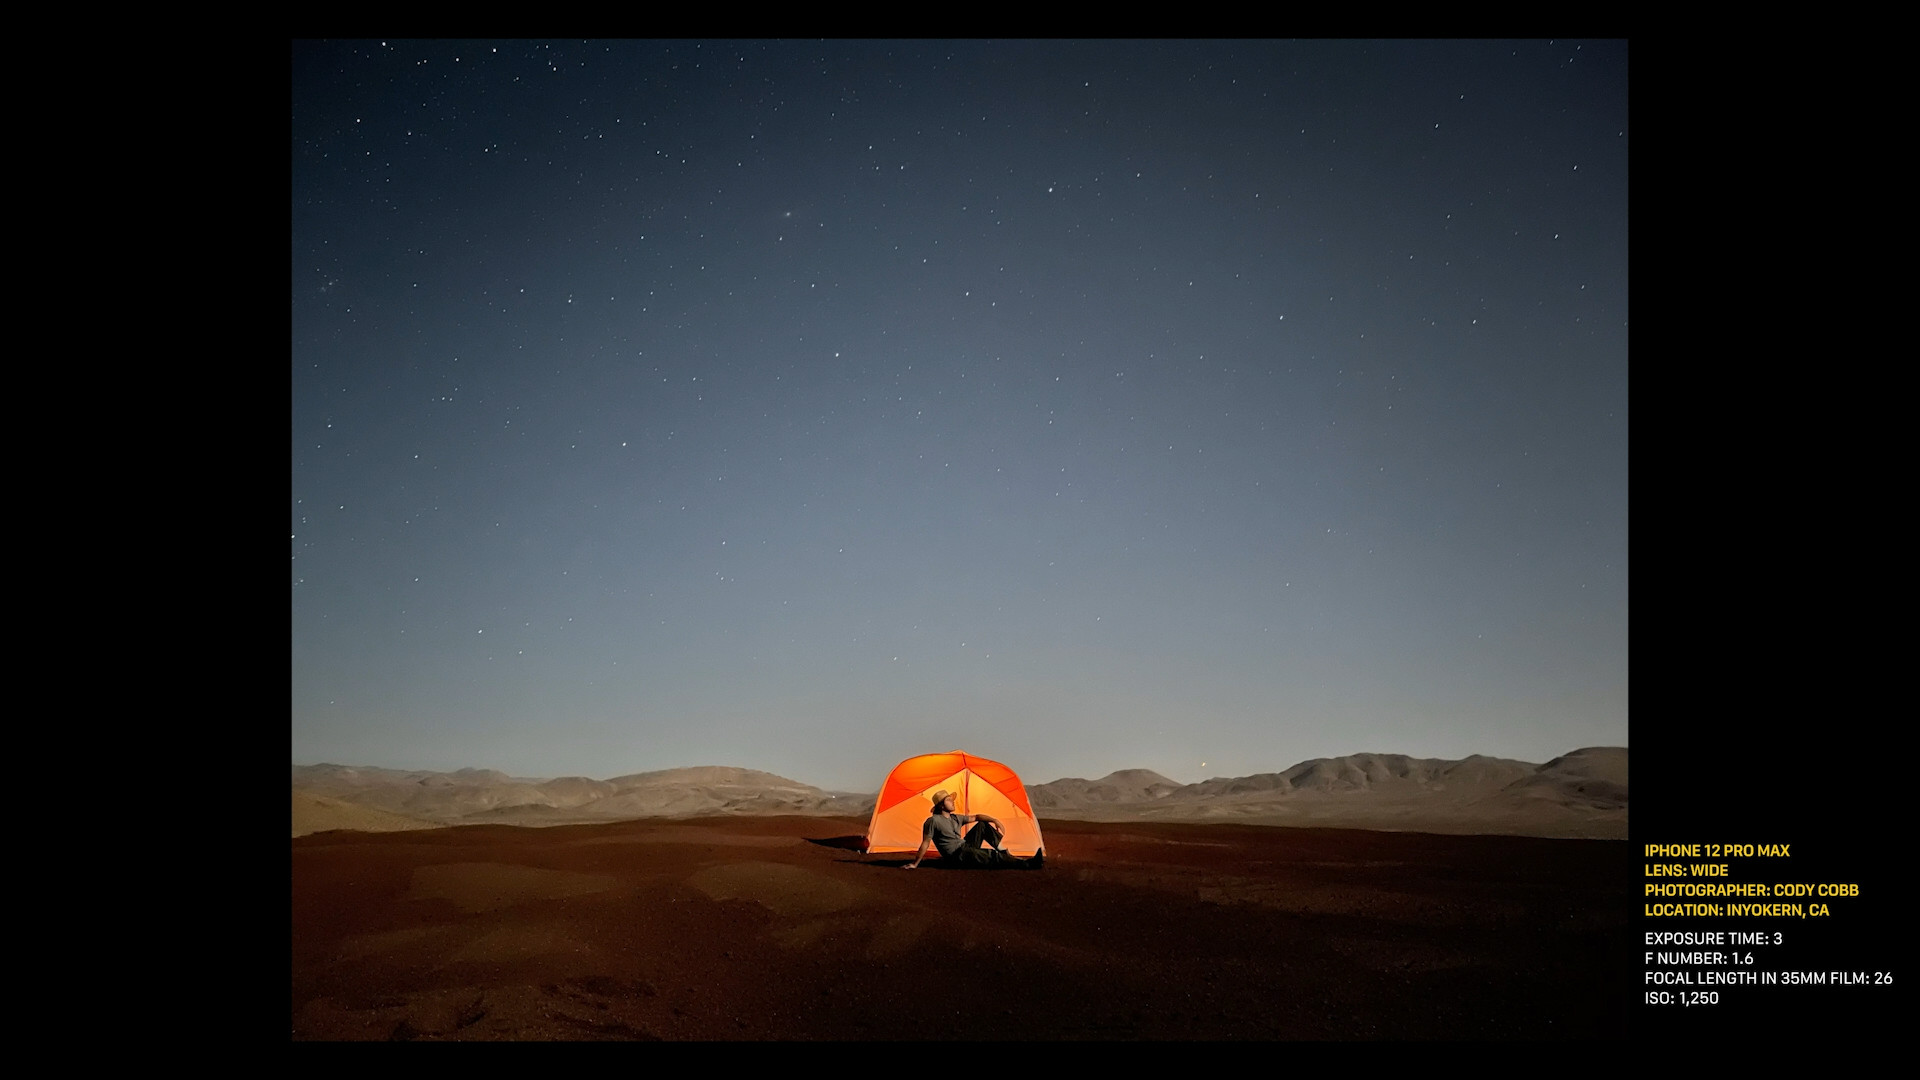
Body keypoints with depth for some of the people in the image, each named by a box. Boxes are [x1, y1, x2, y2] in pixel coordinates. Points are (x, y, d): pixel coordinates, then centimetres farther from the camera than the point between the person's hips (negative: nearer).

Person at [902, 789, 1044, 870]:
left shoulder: (955, 818, 14)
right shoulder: (933, 821, -12)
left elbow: (975, 817, 19)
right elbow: (925, 844, -12)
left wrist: (995, 820, 4)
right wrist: (914, 864, -15)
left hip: (966, 846, 10)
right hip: (958, 855, -10)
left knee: (983, 825, 8)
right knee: (993, 857, -22)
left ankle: (1006, 853, 6)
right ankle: (1028, 864, -24)